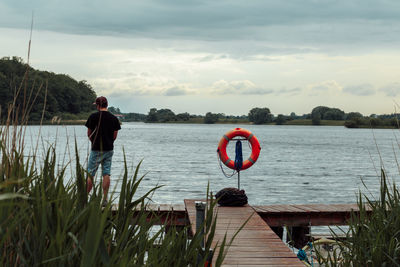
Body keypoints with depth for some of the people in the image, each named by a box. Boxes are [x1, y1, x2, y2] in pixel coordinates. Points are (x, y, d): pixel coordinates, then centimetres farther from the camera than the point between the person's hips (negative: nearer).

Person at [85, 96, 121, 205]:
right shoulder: (114, 118, 2)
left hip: (96, 150, -3)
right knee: (106, 174, 5)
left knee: (90, 175, 4)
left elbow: (89, 134, 0)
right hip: (109, 150, 3)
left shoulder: (93, 117, -8)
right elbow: (115, 135, 6)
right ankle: (105, 199, 4)